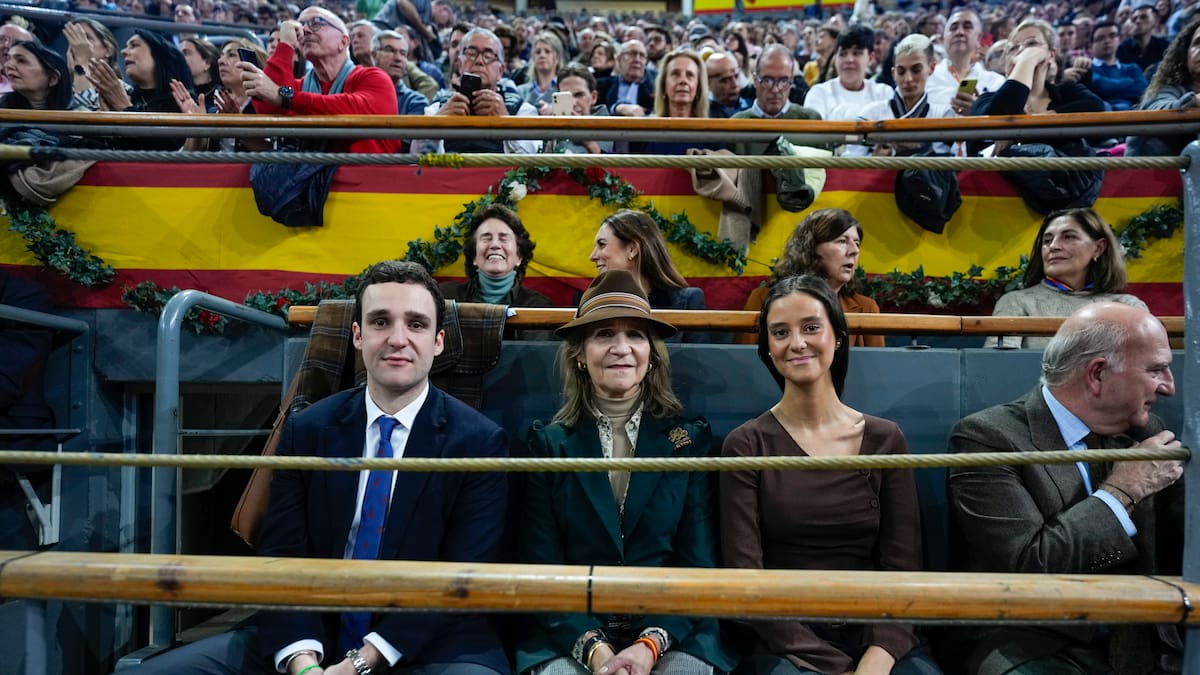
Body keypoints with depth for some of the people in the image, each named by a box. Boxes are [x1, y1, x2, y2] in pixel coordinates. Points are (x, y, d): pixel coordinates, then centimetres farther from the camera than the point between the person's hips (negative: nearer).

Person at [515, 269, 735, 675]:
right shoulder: (549, 444, 3)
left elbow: (700, 564, 1)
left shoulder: (690, 440, 4)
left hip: (673, 635, 1)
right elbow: (540, 566, 0)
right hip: (568, 638, 0)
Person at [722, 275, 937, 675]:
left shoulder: (885, 440, 5)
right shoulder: (746, 445, -2)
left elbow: (903, 568, 1)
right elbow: (744, 573, -6)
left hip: (876, 637, 2)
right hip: (787, 642, -2)